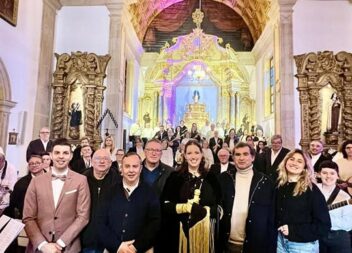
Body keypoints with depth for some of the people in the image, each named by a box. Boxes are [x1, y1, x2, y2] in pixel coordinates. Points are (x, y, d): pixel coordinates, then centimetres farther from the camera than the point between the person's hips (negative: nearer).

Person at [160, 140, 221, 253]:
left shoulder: (210, 178, 6)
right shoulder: (175, 177, 0)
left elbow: (219, 205, 6)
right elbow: (164, 204, -4)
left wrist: (206, 211, -13)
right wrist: (183, 207, -18)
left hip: (205, 231, 2)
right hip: (180, 231, -2)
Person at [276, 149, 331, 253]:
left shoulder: (311, 190, -14)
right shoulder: (280, 185, -2)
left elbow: (324, 225, -15)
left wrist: (293, 230, -20)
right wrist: (278, 226, 0)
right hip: (281, 241, 4)